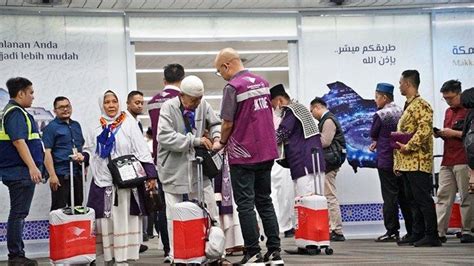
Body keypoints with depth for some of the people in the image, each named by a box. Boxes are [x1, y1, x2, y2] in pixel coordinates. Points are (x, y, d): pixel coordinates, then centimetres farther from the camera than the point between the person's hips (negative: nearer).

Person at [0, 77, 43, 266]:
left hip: (18, 172, 11)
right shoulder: (16, 113, -12)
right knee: (18, 213, -7)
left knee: (18, 213, 12)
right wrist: (32, 166, -28)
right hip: (20, 172, -11)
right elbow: (18, 141, -23)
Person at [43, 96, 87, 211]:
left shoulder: (76, 125, 16)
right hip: (61, 175, -7)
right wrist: (52, 175, -19)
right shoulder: (51, 127, -5)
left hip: (77, 173, 7)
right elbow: (47, 152, -12)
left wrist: (82, 156, 5)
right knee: (59, 209, -6)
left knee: (77, 207, 12)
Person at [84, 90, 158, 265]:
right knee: (105, 222, 3)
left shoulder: (129, 124, 2)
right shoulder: (97, 130, 12)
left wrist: (150, 175, -10)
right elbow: (89, 151, 21)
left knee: (123, 221, -3)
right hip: (102, 182, 3)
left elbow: (142, 151, -3)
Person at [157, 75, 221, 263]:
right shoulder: (169, 107, -13)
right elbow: (164, 136, -24)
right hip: (174, 169, -4)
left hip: (197, 167, 4)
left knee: (211, 211, 6)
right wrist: (195, 141, -25)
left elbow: (215, 124, 15)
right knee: (174, 214, 3)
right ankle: (175, 256, 11)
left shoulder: (203, 105, -1)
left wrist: (216, 136, -8)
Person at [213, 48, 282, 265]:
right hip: (267, 152, 7)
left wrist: (221, 143, 6)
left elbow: (228, 123, -12)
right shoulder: (262, 83, 9)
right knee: (265, 201, 13)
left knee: (245, 204, 0)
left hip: (243, 155, -7)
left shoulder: (233, 87, -13)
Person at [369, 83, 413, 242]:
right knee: (404, 196, 10)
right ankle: (411, 231, 13)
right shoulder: (401, 112, 6)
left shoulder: (380, 115, -13)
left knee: (390, 196, -3)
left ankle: (392, 232, -2)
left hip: (386, 161, -6)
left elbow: (373, 134, -2)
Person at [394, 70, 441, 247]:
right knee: (413, 200, 10)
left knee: (423, 199, -8)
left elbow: (425, 130, -22)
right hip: (406, 163, 10)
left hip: (418, 162, -10)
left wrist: (408, 146, -19)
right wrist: (397, 162, 19)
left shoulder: (421, 105, -9)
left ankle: (431, 236, -6)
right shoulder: (407, 106, 21)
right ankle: (417, 234, 15)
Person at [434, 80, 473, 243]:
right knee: (443, 196, 1)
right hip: (447, 161, 7)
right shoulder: (448, 112, 20)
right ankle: (439, 231, -1)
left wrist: (453, 133, -15)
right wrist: (440, 134, 8)